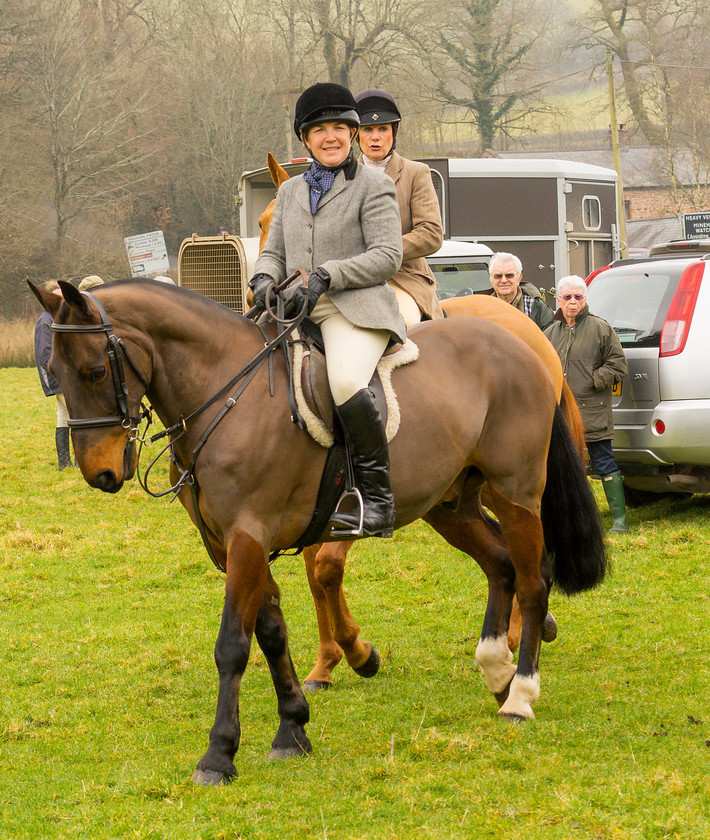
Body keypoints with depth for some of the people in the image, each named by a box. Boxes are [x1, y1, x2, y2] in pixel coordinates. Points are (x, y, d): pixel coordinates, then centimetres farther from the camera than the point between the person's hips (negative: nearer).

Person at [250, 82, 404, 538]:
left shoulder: (373, 185, 2)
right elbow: (274, 252, 21)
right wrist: (265, 279, -4)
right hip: (295, 312, 7)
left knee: (347, 382, -35)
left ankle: (378, 498, -24)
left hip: (355, 309, -7)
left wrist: (326, 276, -17)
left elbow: (387, 255, -6)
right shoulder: (291, 191, 21)